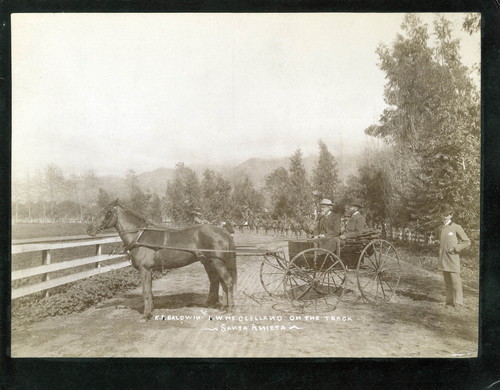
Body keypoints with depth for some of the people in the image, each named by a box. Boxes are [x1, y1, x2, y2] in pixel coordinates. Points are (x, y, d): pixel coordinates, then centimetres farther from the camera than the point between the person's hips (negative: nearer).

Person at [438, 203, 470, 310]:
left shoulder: (456, 227, -4)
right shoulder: (442, 228, 15)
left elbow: (467, 242, -3)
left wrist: (455, 249, -11)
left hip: (452, 259, -6)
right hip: (443, 260, 6)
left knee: (455, 282, -5)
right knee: (447, 283, 9)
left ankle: (458, 303, -1)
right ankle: (449, 302, 15)